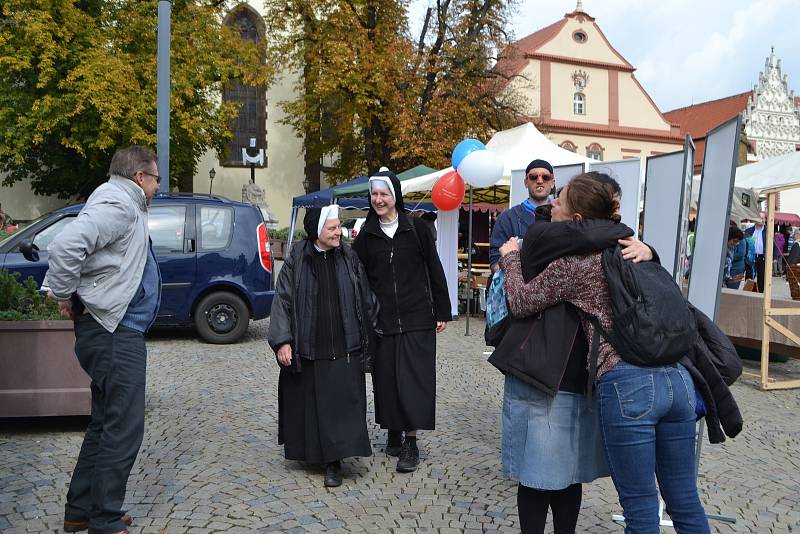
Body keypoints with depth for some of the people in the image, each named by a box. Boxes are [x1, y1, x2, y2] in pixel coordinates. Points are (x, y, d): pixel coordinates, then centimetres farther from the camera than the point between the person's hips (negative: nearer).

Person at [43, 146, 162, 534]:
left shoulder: (125, 205, 19)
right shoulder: (117, 204, -14)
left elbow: (74, 246, 30)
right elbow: (65, 245, -29)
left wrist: (66, 293, 19)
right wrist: (65, 296, -16)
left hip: (116, 331, 11)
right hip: (114, 332, -11)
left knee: (105, 425, 17)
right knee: (124, 430, -6)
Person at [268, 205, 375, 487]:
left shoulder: (349, 259, 4)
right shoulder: (296, 261, -2)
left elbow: (365, 300, 9)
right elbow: (282, 300, -3)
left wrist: (367, 340, 9)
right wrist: (282, 341, -12)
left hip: (344, 347, 1)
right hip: (307, 348, -1)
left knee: (341, 402, -1)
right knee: (309, 403, 9)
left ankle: (333, 462, 8)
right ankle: (310, 451, 29)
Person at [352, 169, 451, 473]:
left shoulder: (416, 227, 1)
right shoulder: (367, 234, 8)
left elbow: (434, 270, 3)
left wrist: (442, 311, 2)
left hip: (417, 318, -2)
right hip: (382, 319, 3)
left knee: (413, 377, -5)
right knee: (386, 377, 7)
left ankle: (411, 442, 1)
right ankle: (394, 433, 22)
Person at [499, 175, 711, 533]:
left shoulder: (573, 261, -2)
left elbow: (522, 303, 4)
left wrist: (510, 258, 18)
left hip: (626, 385, -7)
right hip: (677, 376, 7)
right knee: (685, 502, 17)